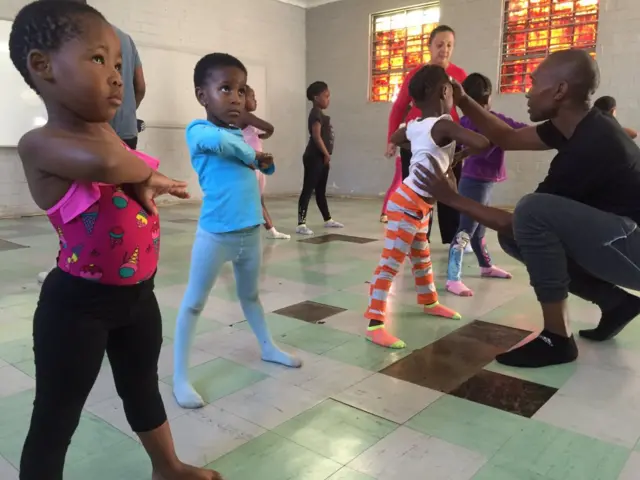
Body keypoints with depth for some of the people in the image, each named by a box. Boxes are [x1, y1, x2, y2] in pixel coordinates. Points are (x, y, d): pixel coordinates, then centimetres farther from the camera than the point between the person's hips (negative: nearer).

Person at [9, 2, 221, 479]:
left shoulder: (109, 134, 6)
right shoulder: (40, 144, -18)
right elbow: (104, 163, -37)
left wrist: (145, 181, -12)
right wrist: (147, 173, -18)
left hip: (138, 293, 7)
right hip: (79, 303, -7)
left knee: (143, 388, 26)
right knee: (56, 417, 10)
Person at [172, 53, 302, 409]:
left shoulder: (241, 135, 10)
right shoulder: (198, 131, -11)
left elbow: (265, 166, 20)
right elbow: (222, 141, -33)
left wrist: (264, 161, -3)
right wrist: (252, 155, -14)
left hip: (251, 233, 7)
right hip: (215, 235, -7)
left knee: (250, 295, 25)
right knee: (194, 303, 5)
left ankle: (268, 347, 43)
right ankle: (181, 377, 15)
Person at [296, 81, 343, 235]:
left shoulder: (321, 114, 18)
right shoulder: (316, 114, -12)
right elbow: (316, 136, -21)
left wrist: (326, 156, 13)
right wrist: (326, 154, -15)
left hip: (321, 158, 10)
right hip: (314, 158, -10)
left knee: (321, 191, 18)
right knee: (308, 190, -10)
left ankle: (328, 220, 29)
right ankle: (301, 224, -10)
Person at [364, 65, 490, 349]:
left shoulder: (414, 126, 6)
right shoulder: (444, 126, -18)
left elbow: (394, 138, 28)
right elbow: (483, 143, -29)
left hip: (417, 204, 10)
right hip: (408, 204, -10)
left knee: (422, 256, 25)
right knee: (391, 263, -9)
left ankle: (429, 302, 44)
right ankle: (374, 324, -7)